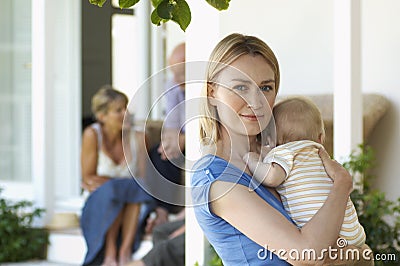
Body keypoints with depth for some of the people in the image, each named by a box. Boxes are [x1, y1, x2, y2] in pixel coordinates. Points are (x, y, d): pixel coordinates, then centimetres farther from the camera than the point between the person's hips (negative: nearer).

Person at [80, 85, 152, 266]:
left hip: (130, 210, 2)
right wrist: (124, 183, -12)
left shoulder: (138, 139, 1)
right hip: (99, 207, -2)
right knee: (112, 190, -35)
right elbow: (88, 179, -6)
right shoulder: (92, 134, -6)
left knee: (136, 189, -31)